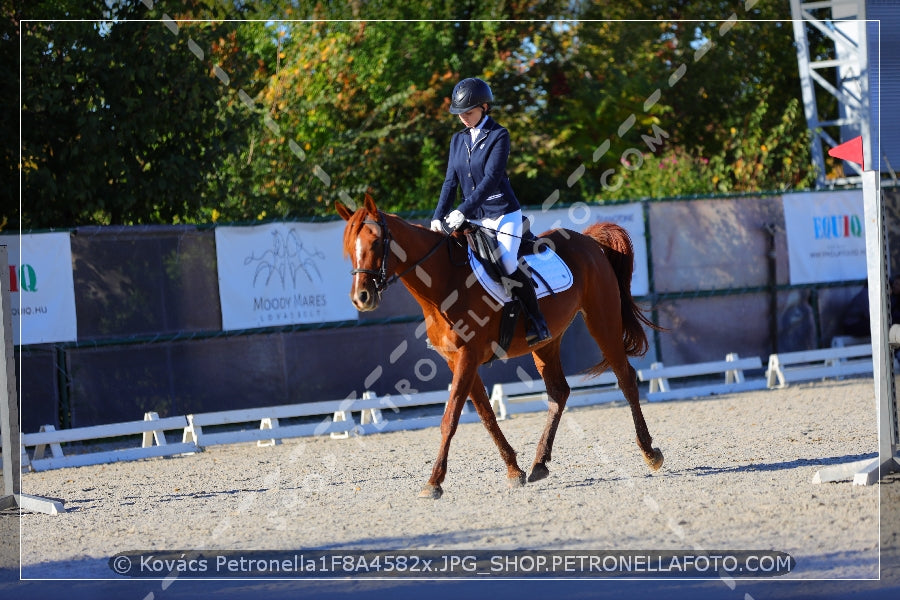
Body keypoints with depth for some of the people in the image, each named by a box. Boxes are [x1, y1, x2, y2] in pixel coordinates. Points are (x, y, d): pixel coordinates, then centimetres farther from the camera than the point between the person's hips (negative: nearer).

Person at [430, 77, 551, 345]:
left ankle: (537, 323, -11)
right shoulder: (458, 139, 11)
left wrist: (463, 210, -26)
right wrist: (439, 217, -6)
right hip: (472, 218, 7)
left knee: (507, 263, -25)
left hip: (502, 214, -7)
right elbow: (451, 182, 9)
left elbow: (491, 179, -18)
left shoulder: (499, 136, -8)